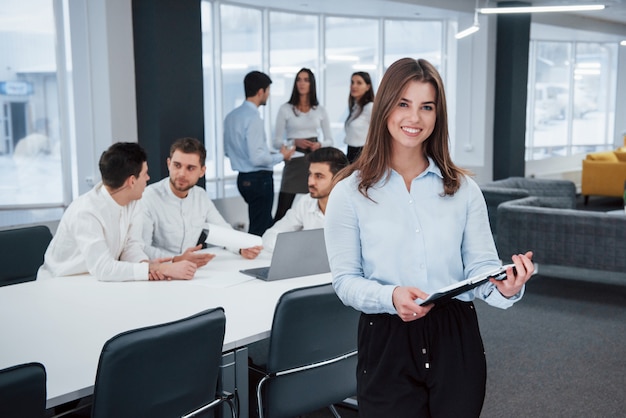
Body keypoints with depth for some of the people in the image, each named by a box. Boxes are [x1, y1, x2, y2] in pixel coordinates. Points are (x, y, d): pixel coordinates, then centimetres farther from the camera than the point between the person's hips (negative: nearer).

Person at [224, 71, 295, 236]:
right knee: (259, 229, 1)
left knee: (267, 223, 21)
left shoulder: (231, 116, 8)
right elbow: (257, 158, -24)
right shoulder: (253, 118, -20)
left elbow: (227, 151, 17)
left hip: (243, 178, 9)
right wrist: (281, 156, -9)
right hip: (259, 178, -9)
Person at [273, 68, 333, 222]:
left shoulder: (320, 110, 9)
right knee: (283, 210, -7)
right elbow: (277, 141, 1)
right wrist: (295, 142, -17)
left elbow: (329, 140, 12)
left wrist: (319, 144, -10)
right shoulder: (285, 109, 2)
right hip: (293, 163, -2)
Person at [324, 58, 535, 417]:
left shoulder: (463, 188, 4)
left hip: (456, 339, 2)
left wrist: (504, 287, -22)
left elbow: (480, 266, 1)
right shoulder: (350, 192, -3)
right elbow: (346, 279, -4)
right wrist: (391, 297, -24)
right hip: (387, 343, -2)